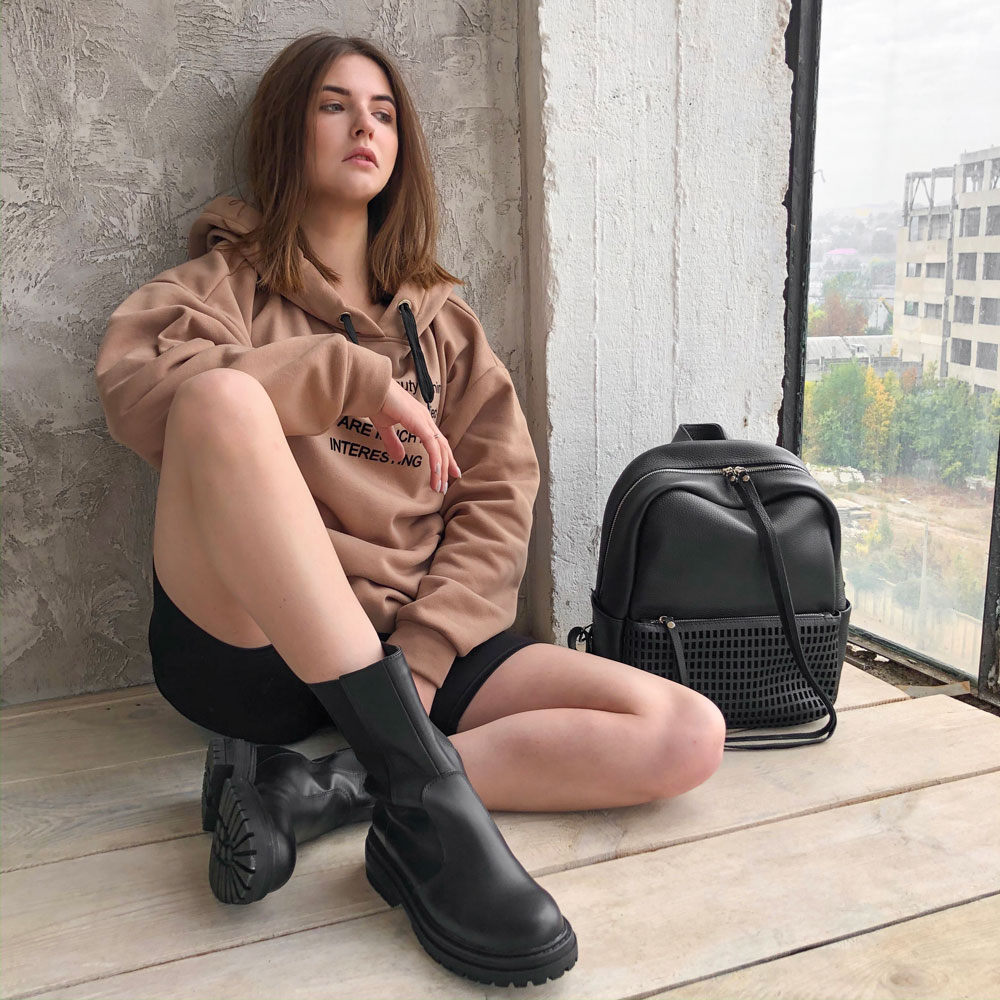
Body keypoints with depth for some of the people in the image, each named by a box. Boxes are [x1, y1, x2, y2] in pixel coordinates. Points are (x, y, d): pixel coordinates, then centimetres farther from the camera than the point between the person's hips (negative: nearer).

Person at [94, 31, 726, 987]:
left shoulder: (440, 317, 18)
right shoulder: (227, 281, 11)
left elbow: (498, 499, 6)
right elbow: (134, 385, -13)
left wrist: (421, 662, -9)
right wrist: (359, 377, -15)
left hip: (408, 646, 4)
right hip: (247, 645, -3)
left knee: (689, 736, -13)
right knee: (227, 398, -31)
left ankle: (320, 790, -18)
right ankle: (423, 787, -31)